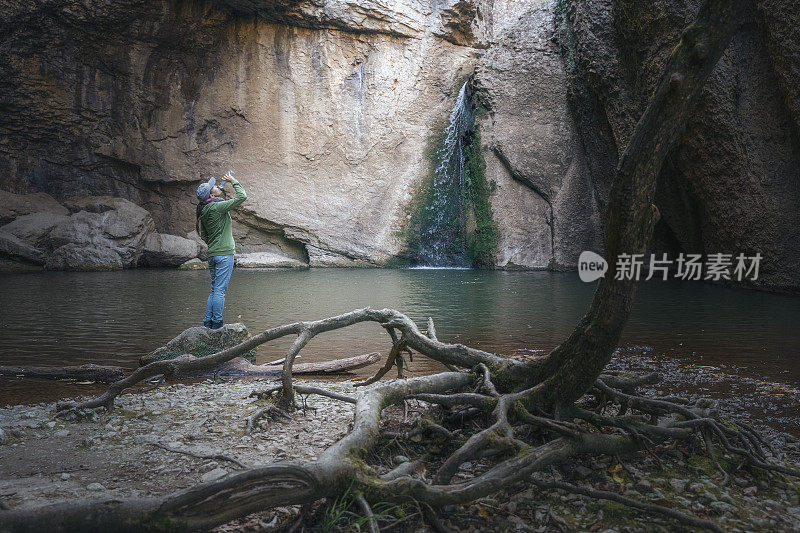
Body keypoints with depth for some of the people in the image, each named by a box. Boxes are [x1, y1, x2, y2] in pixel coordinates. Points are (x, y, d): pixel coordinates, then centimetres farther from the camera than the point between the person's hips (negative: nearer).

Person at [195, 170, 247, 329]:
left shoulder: (203, 211, 13)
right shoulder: (217, 206, -12)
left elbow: (204, 235, 21)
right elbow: (242, 197, -14)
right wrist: (233, 181, -1)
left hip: (212, 254, 9)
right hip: (224, 253, -9)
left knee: (214, 290, 13)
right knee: (220, 290, -6)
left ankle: (208, 322, 14)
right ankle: (217, 324, -3)